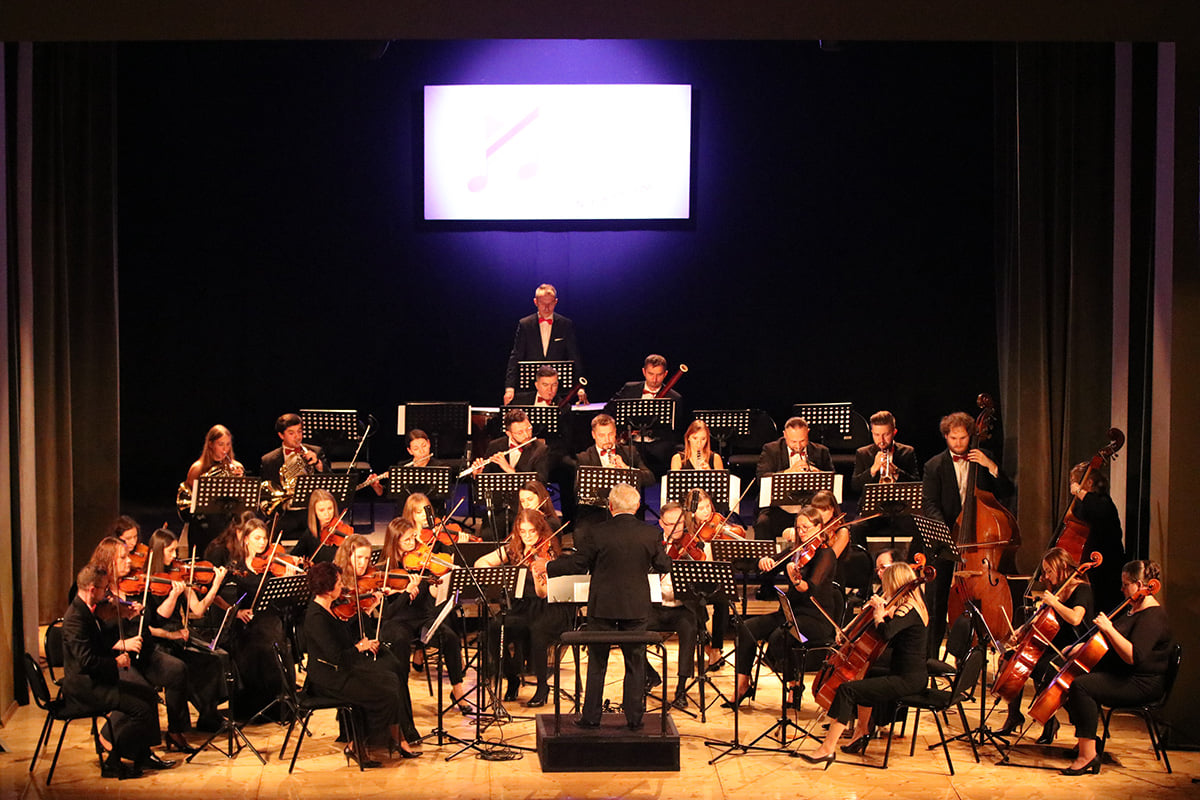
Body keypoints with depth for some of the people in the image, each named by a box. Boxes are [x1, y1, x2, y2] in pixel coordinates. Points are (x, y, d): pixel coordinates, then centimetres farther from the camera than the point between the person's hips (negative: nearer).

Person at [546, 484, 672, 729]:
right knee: (635, 663, 11)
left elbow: (577, 564, -6)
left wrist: (548, 568, 10)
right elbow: (663, 566, 5)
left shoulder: (599, 532, -11)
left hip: (603, 607, -1)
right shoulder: (650, 534, -6)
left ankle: (591, 716, 15)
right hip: (636, 607, 1)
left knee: (597, 663, 10)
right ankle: (634, 717, 14)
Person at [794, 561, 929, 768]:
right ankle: (862, 731, 35)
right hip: (909, 674, 11)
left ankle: (827, 749, -20)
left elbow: (886, 632, -34)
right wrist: (882, 609, 10)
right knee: (865, 676, 34)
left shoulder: (908, 609, -16)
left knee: (847, 690, -20)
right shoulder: (910, 606, 15)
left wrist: (878, 613, -16)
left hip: (908, 678, -11)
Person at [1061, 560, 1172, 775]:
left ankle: (1088, 755, -27)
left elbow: (1133, 656, -31)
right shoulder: (1134, 609, 15)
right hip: (1119, 676, 11)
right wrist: (1085, 646, 14)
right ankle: (1084, 741, 13)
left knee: (1081, 686, -29)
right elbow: (1107, 643, 28)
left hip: (1141, 684, -11)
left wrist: (1109, 629, -28)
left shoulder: (1153, 616, -19)